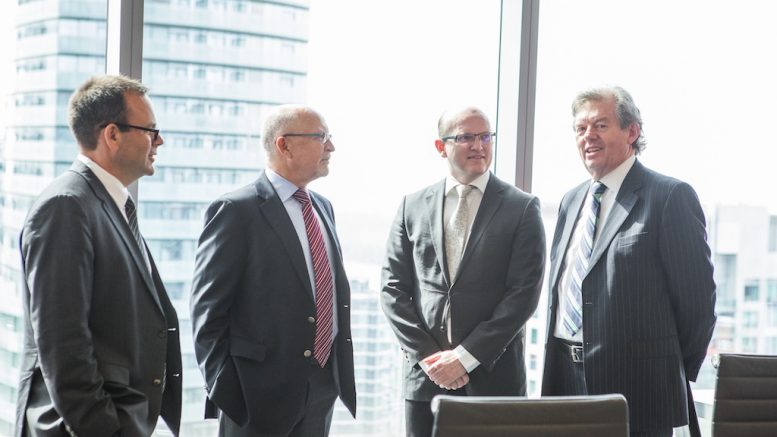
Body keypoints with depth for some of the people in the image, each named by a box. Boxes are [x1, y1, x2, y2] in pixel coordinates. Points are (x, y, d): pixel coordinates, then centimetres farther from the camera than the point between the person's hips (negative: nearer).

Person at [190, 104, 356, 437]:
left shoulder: (322, 207, 13)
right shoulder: (235, 210, -10)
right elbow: (208, 312, -11)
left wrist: (341, 372, 13)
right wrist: (223, 393, -13)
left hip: (323, 389, 7)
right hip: (262, 393, -7)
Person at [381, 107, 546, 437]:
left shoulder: (522, 208, 1)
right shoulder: (413, 206, 8)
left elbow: (524, 293, -6)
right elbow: (393, 289, 7)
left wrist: (465, 356, -10)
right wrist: (426, 354, -5)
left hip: (493, 376, -2)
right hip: (425, 373, 2)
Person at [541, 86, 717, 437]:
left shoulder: (670, 196, -7)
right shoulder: (571, 202, 16)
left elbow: (697, 296, -8)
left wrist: (677, 377, -1)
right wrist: (557, 364, 15)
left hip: (636, 386, -6)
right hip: (566, 378, 6)